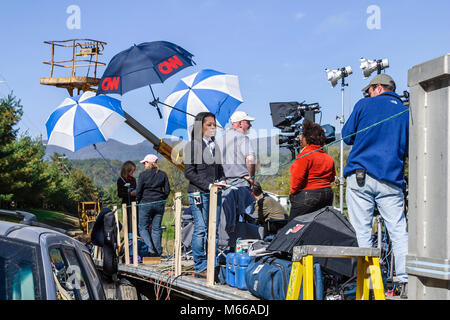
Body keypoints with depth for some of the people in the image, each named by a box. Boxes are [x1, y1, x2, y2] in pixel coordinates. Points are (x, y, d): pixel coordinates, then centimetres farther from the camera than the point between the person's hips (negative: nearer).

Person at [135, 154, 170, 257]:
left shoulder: (143, 174, -5)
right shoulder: (163, 174, 4)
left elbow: (138, 190, -7)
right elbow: (167, 190, 3)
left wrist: (138, 200, 9)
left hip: (146, 203, -3)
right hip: (159, 204, 4)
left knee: (143, 227, 6)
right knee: (156, 228, 9)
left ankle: (151, 248, -12)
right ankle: (158, 252, 7)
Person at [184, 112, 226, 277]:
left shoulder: (215, 146, 16)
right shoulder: (192, 145, -3)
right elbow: (189, 172, -8)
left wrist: (222, 180, 4)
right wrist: (208, 185, -14)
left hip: (215, 193, 6)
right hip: (199, 193, -6)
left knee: (214, 230, 7)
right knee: (201, 230, -6)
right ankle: (200, 267, 0)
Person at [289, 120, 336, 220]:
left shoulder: (305, 155, -13)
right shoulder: (328, 158, 11)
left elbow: (298, 177, -16)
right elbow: (332, 178, 20)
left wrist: (293, 192, -3)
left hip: (307, 196, -8)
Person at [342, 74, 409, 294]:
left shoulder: (364, 105, 6)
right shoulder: (405, 112, 14)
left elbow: (347, 136, 12)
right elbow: (409, 150, 18)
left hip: (360, 177, -2)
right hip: (391, 180, 2)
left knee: (361, 230, 0)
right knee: (398, 230, 3)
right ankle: (407, 280, -2)